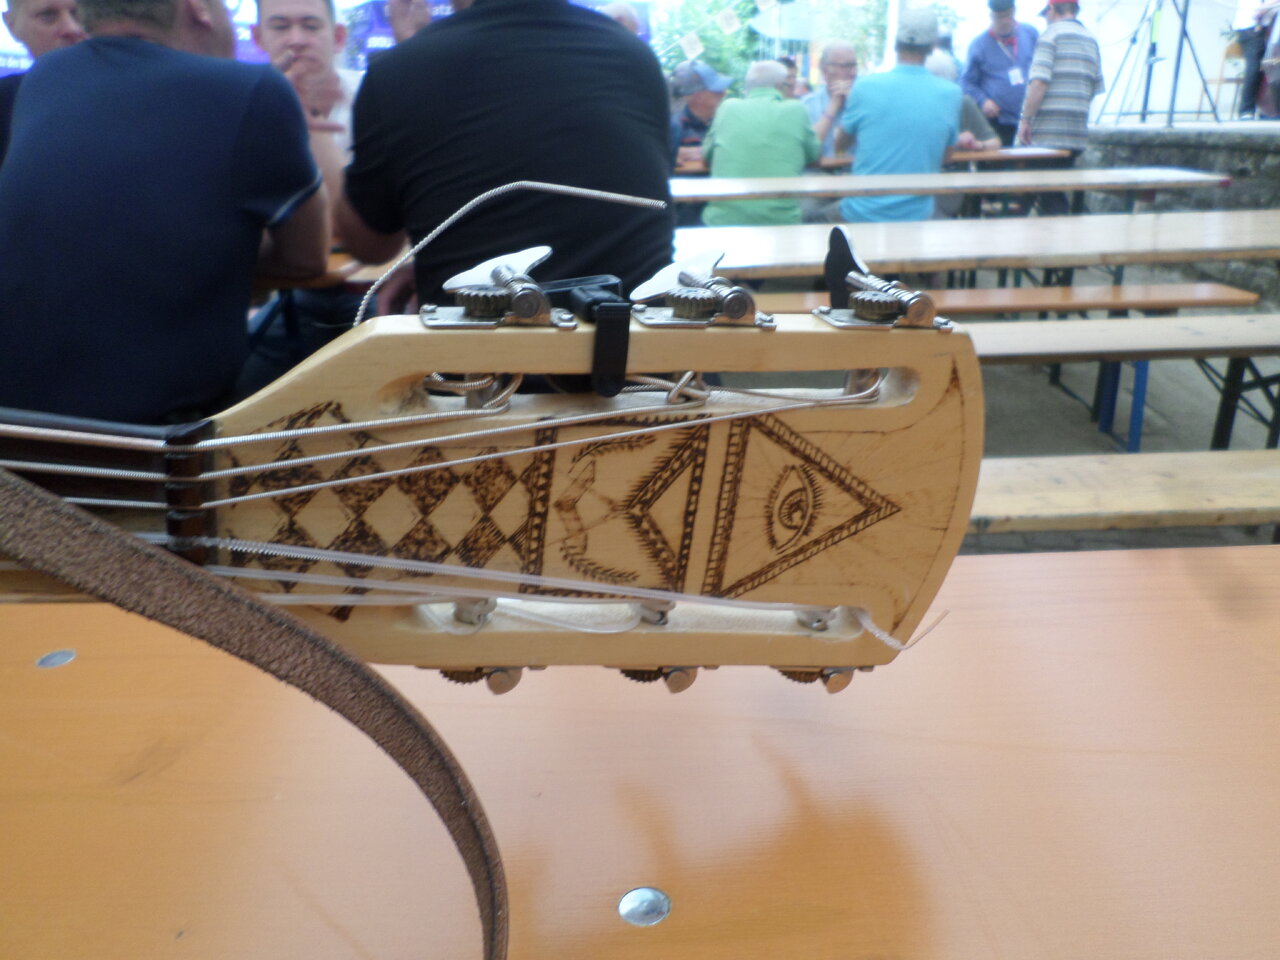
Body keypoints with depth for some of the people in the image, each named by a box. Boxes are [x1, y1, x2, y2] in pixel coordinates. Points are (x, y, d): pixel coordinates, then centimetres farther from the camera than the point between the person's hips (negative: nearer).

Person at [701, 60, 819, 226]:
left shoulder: (728, 107, 6)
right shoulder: (796, 110, 3)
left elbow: (707, 154, 19)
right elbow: (814, 155, 17)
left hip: (722, 219, 1)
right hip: (780, 222, -1)